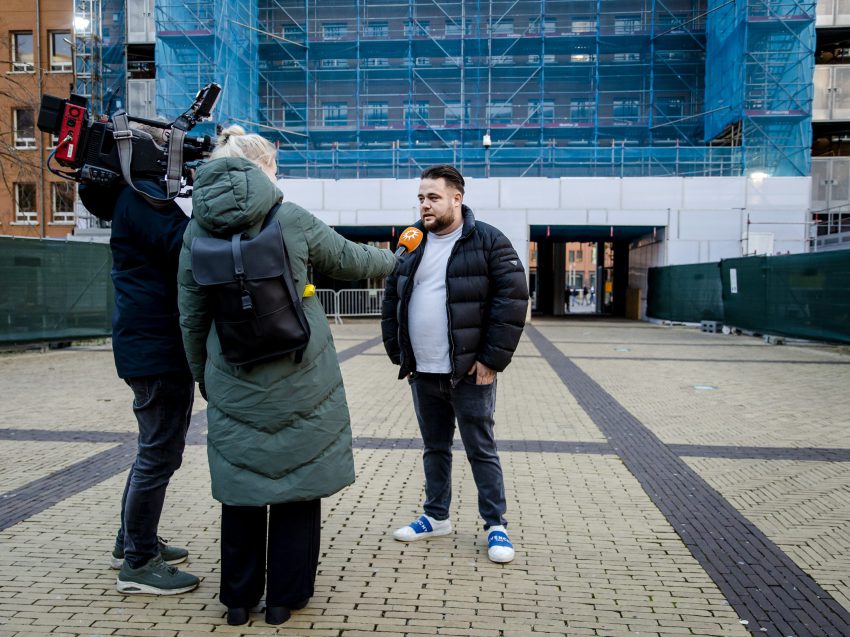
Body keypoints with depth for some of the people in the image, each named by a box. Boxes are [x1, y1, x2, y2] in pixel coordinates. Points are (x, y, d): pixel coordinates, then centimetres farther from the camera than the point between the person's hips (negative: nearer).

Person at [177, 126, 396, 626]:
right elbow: (351, 261, 5)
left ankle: (239, 598, 27)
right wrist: (394, 260, 25)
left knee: (241, 488, 14)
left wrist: (204, 378, 18)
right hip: (300, 383, -3)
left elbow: (192, 317, 6)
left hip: (234, 386, 3)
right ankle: (285, 597, 21)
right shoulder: (292, 219, -7)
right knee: (298, 483, 10)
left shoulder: (197, 232, 2)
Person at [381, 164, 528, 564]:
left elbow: (512, 301, -11)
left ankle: (496, 524, 21)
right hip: (422, 372, 5)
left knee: (481, 450, 6)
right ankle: (437, 517, 33)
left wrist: (492, 359, -14)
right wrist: (398, 353, 8)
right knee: (434, 448, 18)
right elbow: (391, 301, 13)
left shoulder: (489, 242, -8)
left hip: (469, 371, -5)